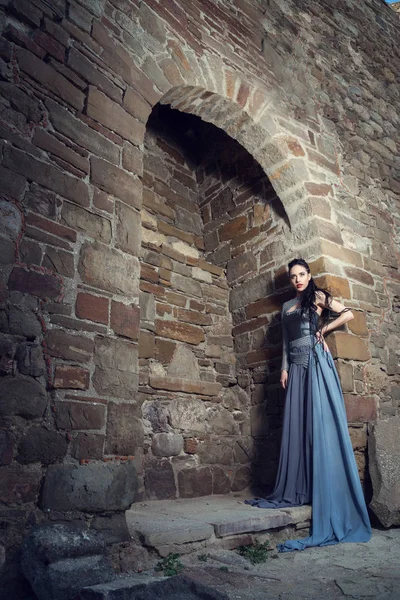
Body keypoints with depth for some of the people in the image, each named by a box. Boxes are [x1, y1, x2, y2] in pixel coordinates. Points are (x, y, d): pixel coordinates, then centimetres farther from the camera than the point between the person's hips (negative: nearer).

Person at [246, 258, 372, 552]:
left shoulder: (317, 296, 6)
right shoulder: (287, 307, 21)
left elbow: (348, 314, -2)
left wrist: (323, 330, -2)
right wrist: (284, 368, 10)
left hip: (316, 361, -5)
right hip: (296, 365, 5)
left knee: (321, 422, -8)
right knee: (297, 425, 2)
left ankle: (328, 495, -2)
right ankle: (297, 491, 7)